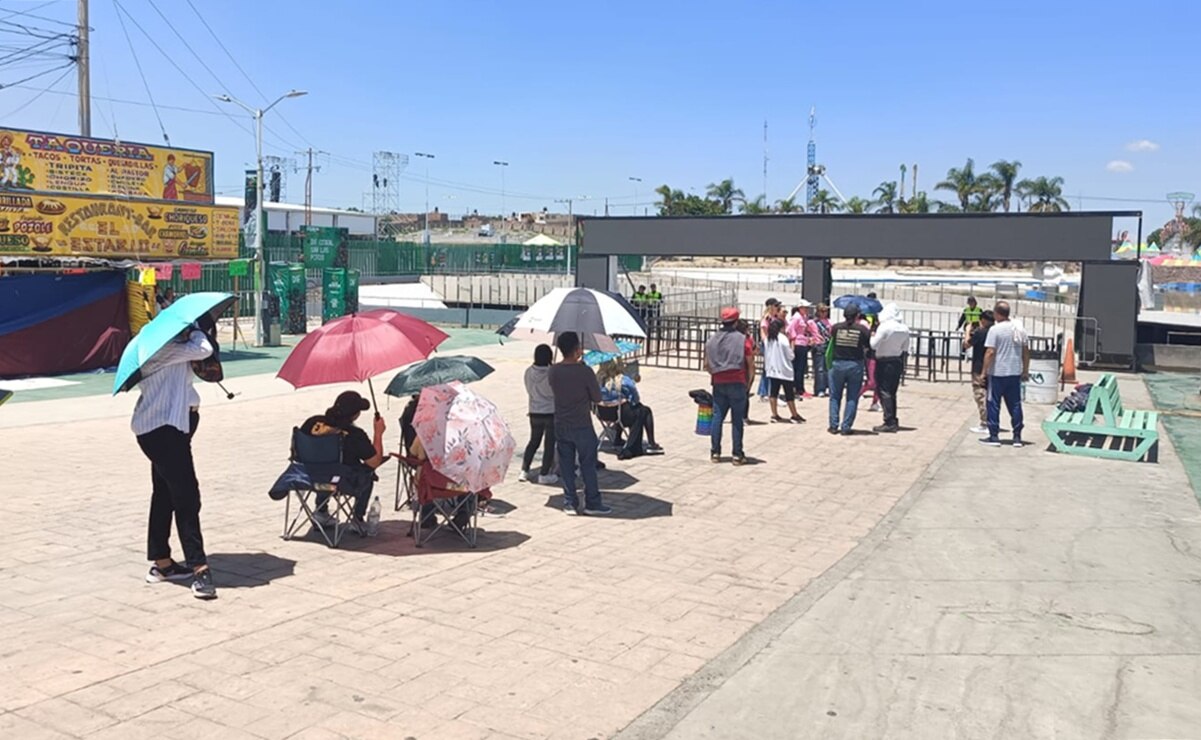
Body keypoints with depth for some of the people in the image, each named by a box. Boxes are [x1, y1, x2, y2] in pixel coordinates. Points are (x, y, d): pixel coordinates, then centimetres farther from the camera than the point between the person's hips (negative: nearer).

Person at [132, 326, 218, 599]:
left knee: (165, 494, 16)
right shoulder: (164, 347, -17)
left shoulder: (172, 348, 15)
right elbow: (203, 349, -25)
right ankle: (199, 569, -14)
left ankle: (161, 562, 26)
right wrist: (193, 330, -7)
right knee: (186, 497, -13)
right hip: (163, 428, -11)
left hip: (166, 425, 11)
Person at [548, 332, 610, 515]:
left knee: (566, 466, 11)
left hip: (561, 426, 4)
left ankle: (569, 503, 15)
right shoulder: (585, 371, -18)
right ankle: (592, 503, 13)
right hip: (582, 427, -4)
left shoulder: (552, 371, -4)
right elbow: (597, 398, -10)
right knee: (588, 465, 7)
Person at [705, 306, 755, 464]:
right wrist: (748, 383, 4)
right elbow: (750, 365, -6)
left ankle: (715, 452, 11)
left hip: (719, 384, 3)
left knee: (717, 417, 10)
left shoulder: (712, 340, 6)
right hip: (737, 384, -3)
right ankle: (737, 454, 4)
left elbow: (707, 365, 9)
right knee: (737, 420, 2)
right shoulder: (743, 340, -6)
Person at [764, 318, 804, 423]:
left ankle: (774, 415, 5)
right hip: (784, 370, -6)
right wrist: (791, 347, 4)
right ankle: (794, 415, 11)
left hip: (771, 370, 6)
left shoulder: (768, 339, 5)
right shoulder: (783, 338, -14)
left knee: (774, 392, 7)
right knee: (789, 394, 3)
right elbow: (790, 356, -11)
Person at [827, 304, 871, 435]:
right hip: (855, 365, -1)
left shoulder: (836, 327, -5)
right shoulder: (863, 329, -7)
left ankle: (833, 426, 11)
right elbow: (869, 346, -3)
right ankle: (846, 427, 6)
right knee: (852, 398, 8)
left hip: (837, 364, 1)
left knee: (835, 396, 13)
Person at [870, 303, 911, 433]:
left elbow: (873, 345, -18)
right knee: (892, 392, 15)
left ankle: (889, 423, -6)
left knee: (884, 392, -3)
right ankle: (893, 421, 19)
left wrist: (872, 336, -1)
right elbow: (905, 348, 10)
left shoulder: (884, 327, -18)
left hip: (884, 363, -7)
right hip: (898, 362, 7)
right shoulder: (905, 329, 3)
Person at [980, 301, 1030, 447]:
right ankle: (1017, 437, 13)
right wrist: (1025, 371, 18)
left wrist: (984, 371, -11)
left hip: (998, 373, -5)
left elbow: (990, 352, -17)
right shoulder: (1020, 330, 6)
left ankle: (994, 436, 5)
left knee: (993, 405, 4)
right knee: (1015, 405, 11)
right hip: (1015, 373, 5)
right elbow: (1026, 351, 10)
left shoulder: (995, 329, -12)